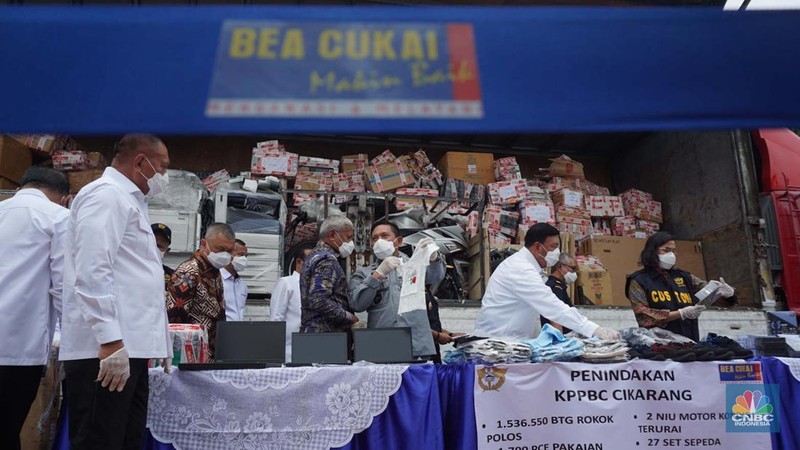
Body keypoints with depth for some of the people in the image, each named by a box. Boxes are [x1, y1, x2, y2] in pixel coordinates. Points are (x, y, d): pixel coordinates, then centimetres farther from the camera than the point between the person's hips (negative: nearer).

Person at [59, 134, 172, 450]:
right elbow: (92, 273, -18)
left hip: (128, 347, 9)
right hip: (108, 349, -9)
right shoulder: (107, 194, -7)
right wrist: (110, 340, -22)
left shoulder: (128, 200, 23)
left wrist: (155, 342, 25)